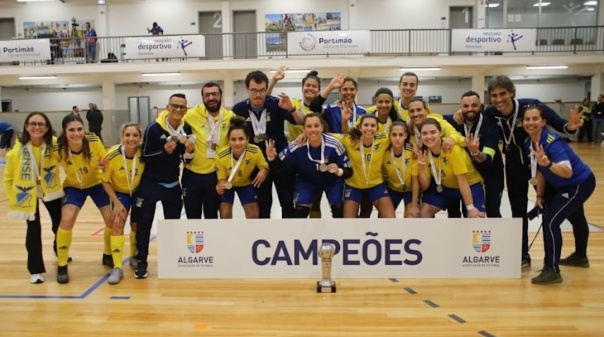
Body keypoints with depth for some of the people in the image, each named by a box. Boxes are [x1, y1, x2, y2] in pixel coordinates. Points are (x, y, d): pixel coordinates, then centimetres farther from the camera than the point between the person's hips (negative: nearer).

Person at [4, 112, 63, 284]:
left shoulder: (55, 144, -23)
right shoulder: (17, 151, -22)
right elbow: (8, 177, -7)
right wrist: (13, 198, -4)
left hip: (50, 190, 2)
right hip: (27, 192, -1)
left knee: (60, 223, 11)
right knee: (33, 227, -6)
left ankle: (59, 250, 43)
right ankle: (35, 269, 8)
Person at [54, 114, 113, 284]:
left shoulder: (94, 142, -27)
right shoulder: (58, 150, -26)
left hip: (97, 183, 1)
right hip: (74, 187, -1)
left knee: (112, 219, -6)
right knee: (66, 219, -20)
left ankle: (108, 255, 23)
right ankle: (61, 266, 0)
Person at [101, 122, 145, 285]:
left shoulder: (144, 154, -26)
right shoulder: (113, 155, -27)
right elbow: (105, 181, -14)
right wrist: (116, 203, -18)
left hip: (139, 192, 1)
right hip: (119, 192, -1)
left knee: (137, 225, 9)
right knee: (117, 223, -15)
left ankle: (134, 257, 35)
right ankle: (117, 268, -11)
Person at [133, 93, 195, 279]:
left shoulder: (186, 130, -2)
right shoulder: (153, 128, -16)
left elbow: (186, 159, 5)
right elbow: (145, 156, -14)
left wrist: (190, 151, -17)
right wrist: (164, 151, -28)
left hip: (173, 184, 4)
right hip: (150, 183, -4)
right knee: (144, 223, 1)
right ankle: (141, 261, 15)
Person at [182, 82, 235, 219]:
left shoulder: (230, 117, -6)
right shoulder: (193, 114, -11)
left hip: (215, 174, 1)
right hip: (192, 174, -1)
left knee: (212, 216, 16)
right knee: (193, 217, 11)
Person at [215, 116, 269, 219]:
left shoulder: (255, 151, -33)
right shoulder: (221, 157, -35)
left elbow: (265, 167, -16)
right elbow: (221, 179, -22)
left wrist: (263, 172, -41)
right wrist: (220, 186, -46)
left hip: (246, 184, 1)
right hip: (228, 184, -1)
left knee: (253, 215, 1)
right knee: (225, 215, -4)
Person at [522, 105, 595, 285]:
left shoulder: (552, 142, -34)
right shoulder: (528, 144, -11)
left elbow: (567, 172, -47)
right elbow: (540, 170, 2)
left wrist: (547, 163, -63)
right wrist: (540, 195, 3)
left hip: (580, 184, -9)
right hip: (562, 186, 9)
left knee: (550, 221, -19)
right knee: (575, 218, 30)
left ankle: (552, 271, -8)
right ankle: (580, 256, 55)